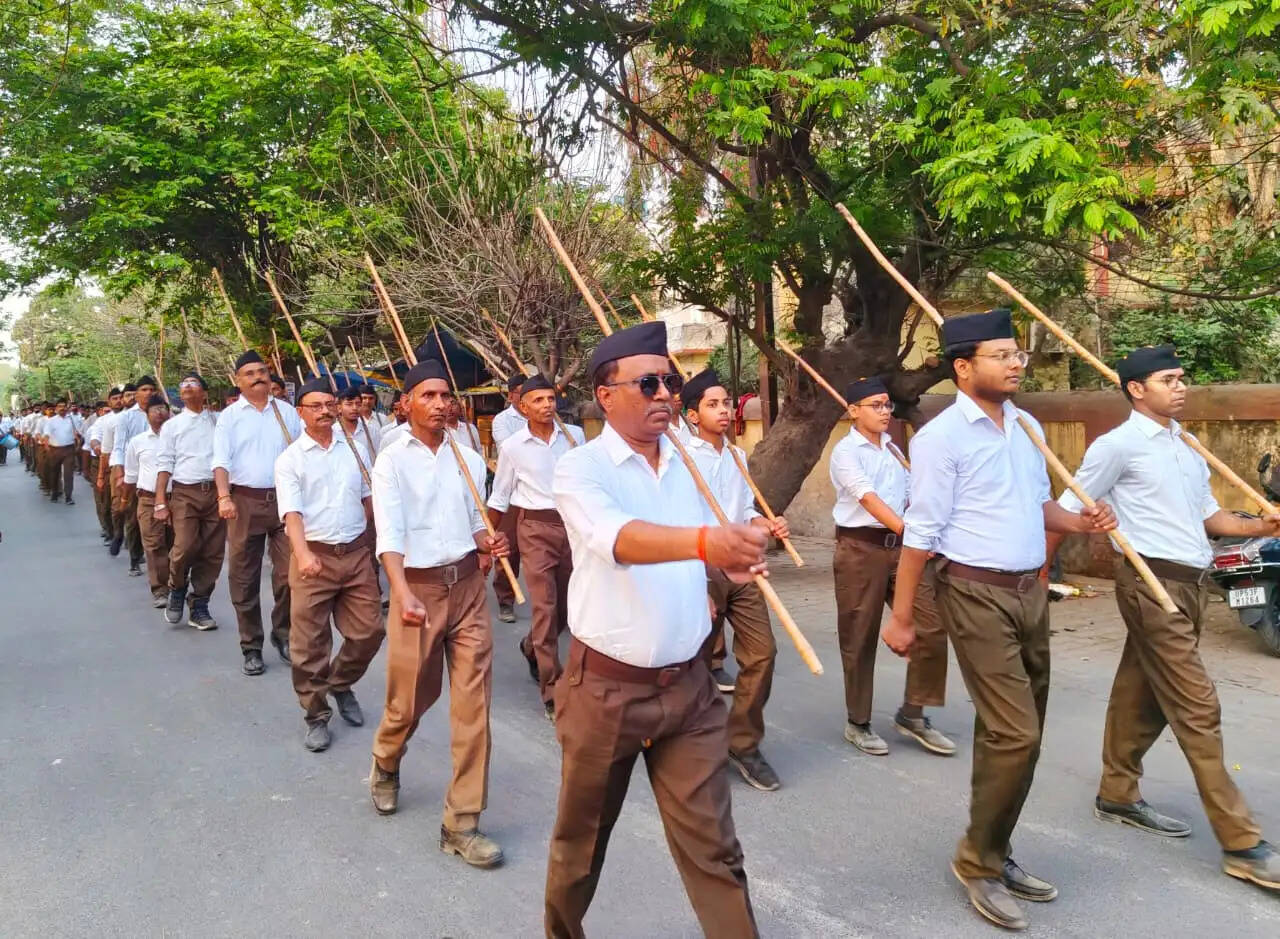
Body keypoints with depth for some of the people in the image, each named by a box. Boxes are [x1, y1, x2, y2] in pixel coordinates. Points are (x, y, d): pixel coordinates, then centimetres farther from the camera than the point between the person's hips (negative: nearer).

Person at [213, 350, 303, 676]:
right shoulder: (229, 416, 3)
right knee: (244, 578, 5)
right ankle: (251, 648, 16)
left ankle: (283, 634, 20)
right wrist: (224, 496, -21)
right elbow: (221, 460, -5)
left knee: (289, 573, -1)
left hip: (284, 499, 1)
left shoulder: (287, 412, 9)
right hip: (245, 501, -1)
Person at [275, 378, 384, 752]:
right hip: (314, 556, -3)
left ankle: (341, 684, 33)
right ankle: (316, 716, 17)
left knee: (369, 630, 6)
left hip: (357, 553, 4)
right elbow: (291, 511, -16)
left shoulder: (353, 449, 10)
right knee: (310, 643, 1)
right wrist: (303, 554, -31)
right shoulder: (290, 459, -3)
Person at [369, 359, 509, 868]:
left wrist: (489, 543, -7)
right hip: (418, 586, -3)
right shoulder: (392, 459, -5)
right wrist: (403, 595, -30)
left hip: (468, 584, 4)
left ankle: (461, 821, 10)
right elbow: (389, 535, -16)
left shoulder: (469, 458, 8)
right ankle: (385, 765, 45)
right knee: (410, 699, 9)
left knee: (473, 701, 1)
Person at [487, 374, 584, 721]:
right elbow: (499, 499, 6)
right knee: (545, 606, -7)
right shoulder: (513, 447, -3)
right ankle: (551, 689, 2)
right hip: (536, 527, -3)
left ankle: (531, 647, 45)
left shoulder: (574, 437, 1)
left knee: (567, 603, 14)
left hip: (572, 524, 3)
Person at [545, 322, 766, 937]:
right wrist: (705, 541, -51)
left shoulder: (687, 463, 5)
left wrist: (728, 562, -4)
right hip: (606, 688, -3)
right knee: (582, 836, 17)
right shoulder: (580, 469, -13)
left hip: (689, 684, 4)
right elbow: (618, 539, -34)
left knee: (711, 843, 6)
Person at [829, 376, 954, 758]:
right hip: (861, 549, -6)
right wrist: (909, 531, -32)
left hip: (902, 545, 6)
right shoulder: (845, 451, -7)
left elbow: (908, 497, 17)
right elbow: (869, 499, -20)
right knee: (860, 639, 3)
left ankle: (912, 714, 15)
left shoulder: (893, 449, 16)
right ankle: (858, 722, 19)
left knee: (932, 627, -1)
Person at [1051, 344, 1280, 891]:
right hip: (1151, 582, -8)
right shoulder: (1118, 445, -9)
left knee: (1143, 696, 16)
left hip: (1191, 582, 8)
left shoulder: (1187, 446, 16)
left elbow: (1206, 514, 18)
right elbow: (1069, 510, -6)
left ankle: (1117, 796, 29)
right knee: (1197, 708, -7)